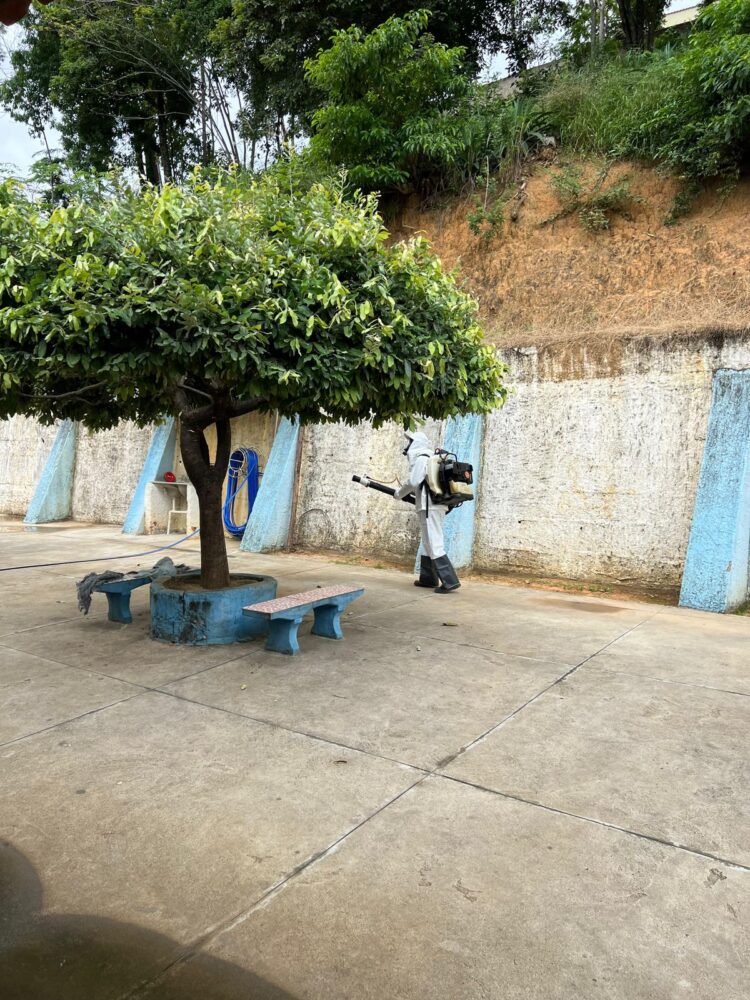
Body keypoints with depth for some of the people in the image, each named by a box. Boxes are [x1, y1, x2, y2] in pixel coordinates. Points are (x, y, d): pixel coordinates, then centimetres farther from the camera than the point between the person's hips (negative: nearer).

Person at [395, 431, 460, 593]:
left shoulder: (421, 459, -10)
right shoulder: (430, 459, 18)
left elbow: (413, 482, -16)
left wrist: (399, 493, -1)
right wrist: (407, 492, 19)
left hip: (430, 507, -10)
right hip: (435, 506, 10)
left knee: (434, 544, -11)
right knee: (428, 543, 17)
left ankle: (450, 581, -14)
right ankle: (428, 578, 25)